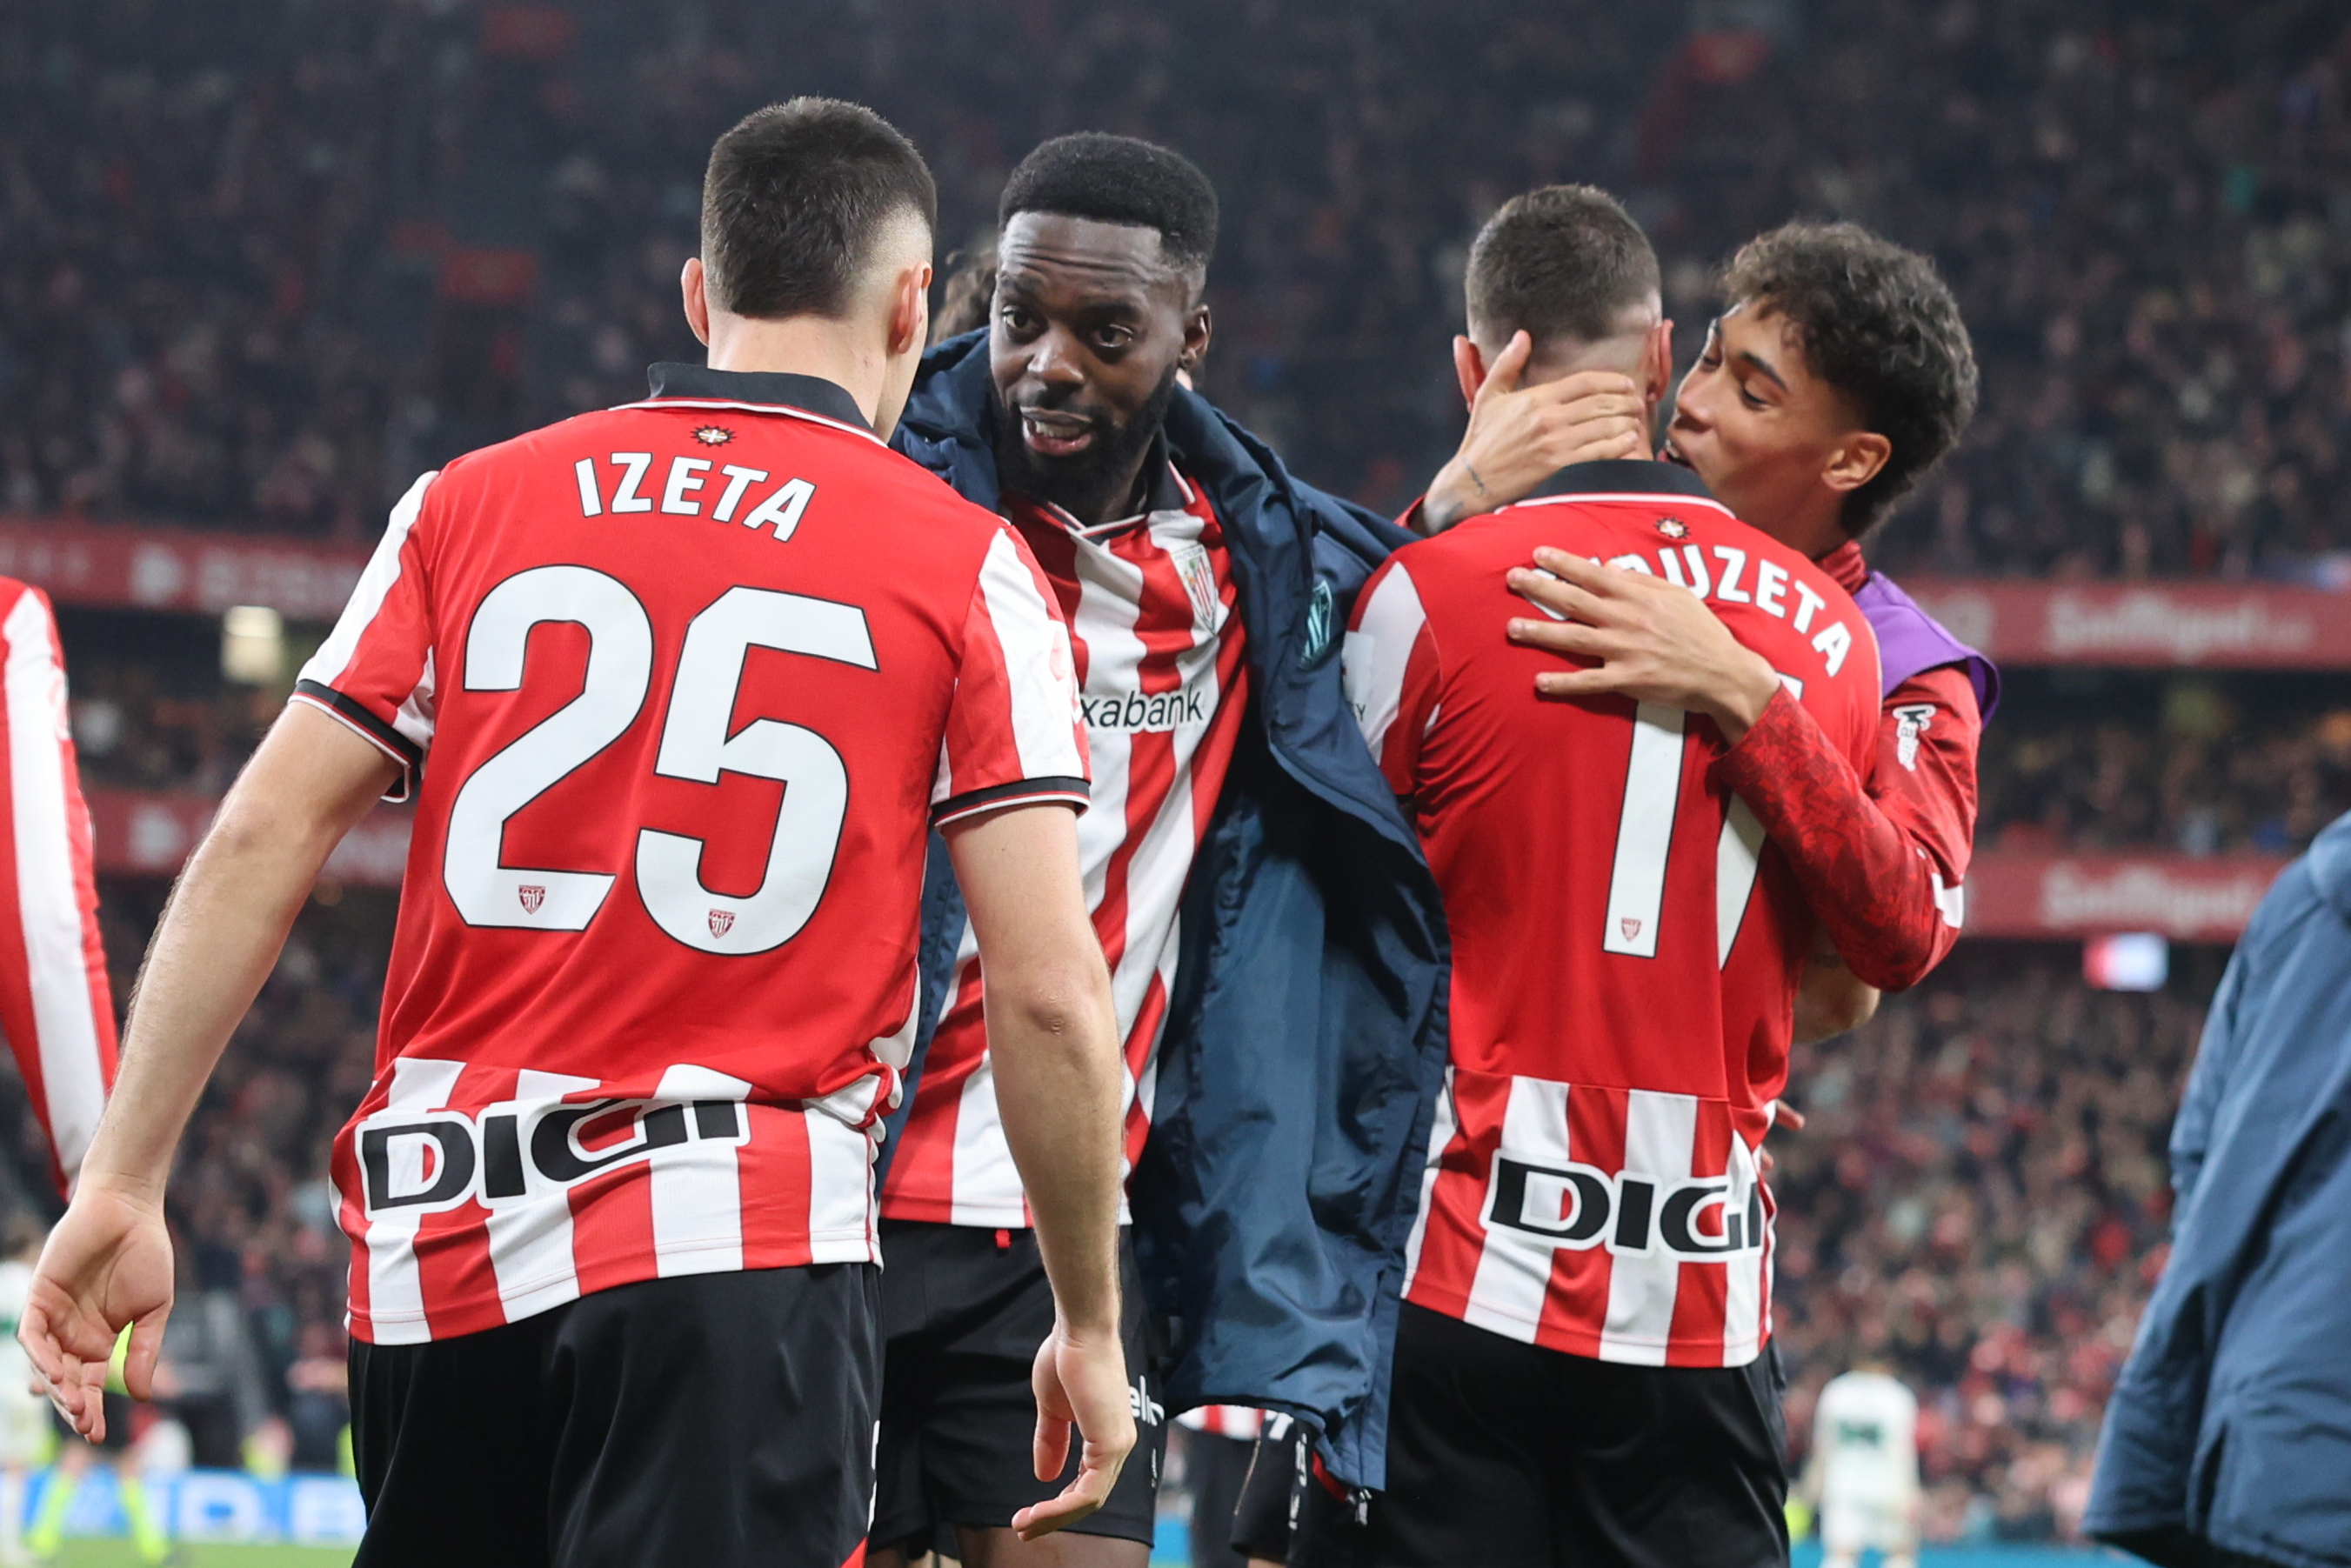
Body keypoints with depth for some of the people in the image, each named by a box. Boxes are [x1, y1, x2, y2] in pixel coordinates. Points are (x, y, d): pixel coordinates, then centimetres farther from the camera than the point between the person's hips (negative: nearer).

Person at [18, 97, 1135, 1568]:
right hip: (740, 1242, -4)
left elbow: (261, 843, 5)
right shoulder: (969, 572, 3)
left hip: (434, 1255, 4)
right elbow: (1049, 997, -2)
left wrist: (125, 1183, 7)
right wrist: (1092, 1327, 8)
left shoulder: (469, 505, 11)